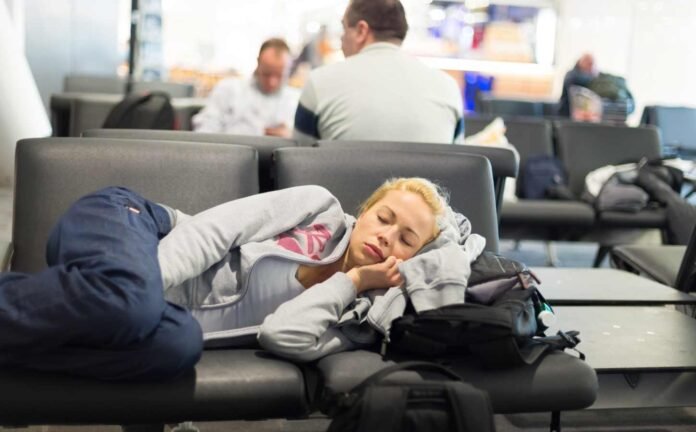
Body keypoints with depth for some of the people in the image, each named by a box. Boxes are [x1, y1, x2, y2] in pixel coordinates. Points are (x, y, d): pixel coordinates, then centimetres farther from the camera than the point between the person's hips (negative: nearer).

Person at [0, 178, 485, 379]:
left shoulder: (357, 321, 7)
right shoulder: (323, 208, 2)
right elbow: (215, 226, -8)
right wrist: (147, 281, -22)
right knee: (128, 297, -40)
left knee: (178, 345, -37)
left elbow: (282, 336, -12)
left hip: (164, 310, 3)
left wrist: (352, 281, -8)